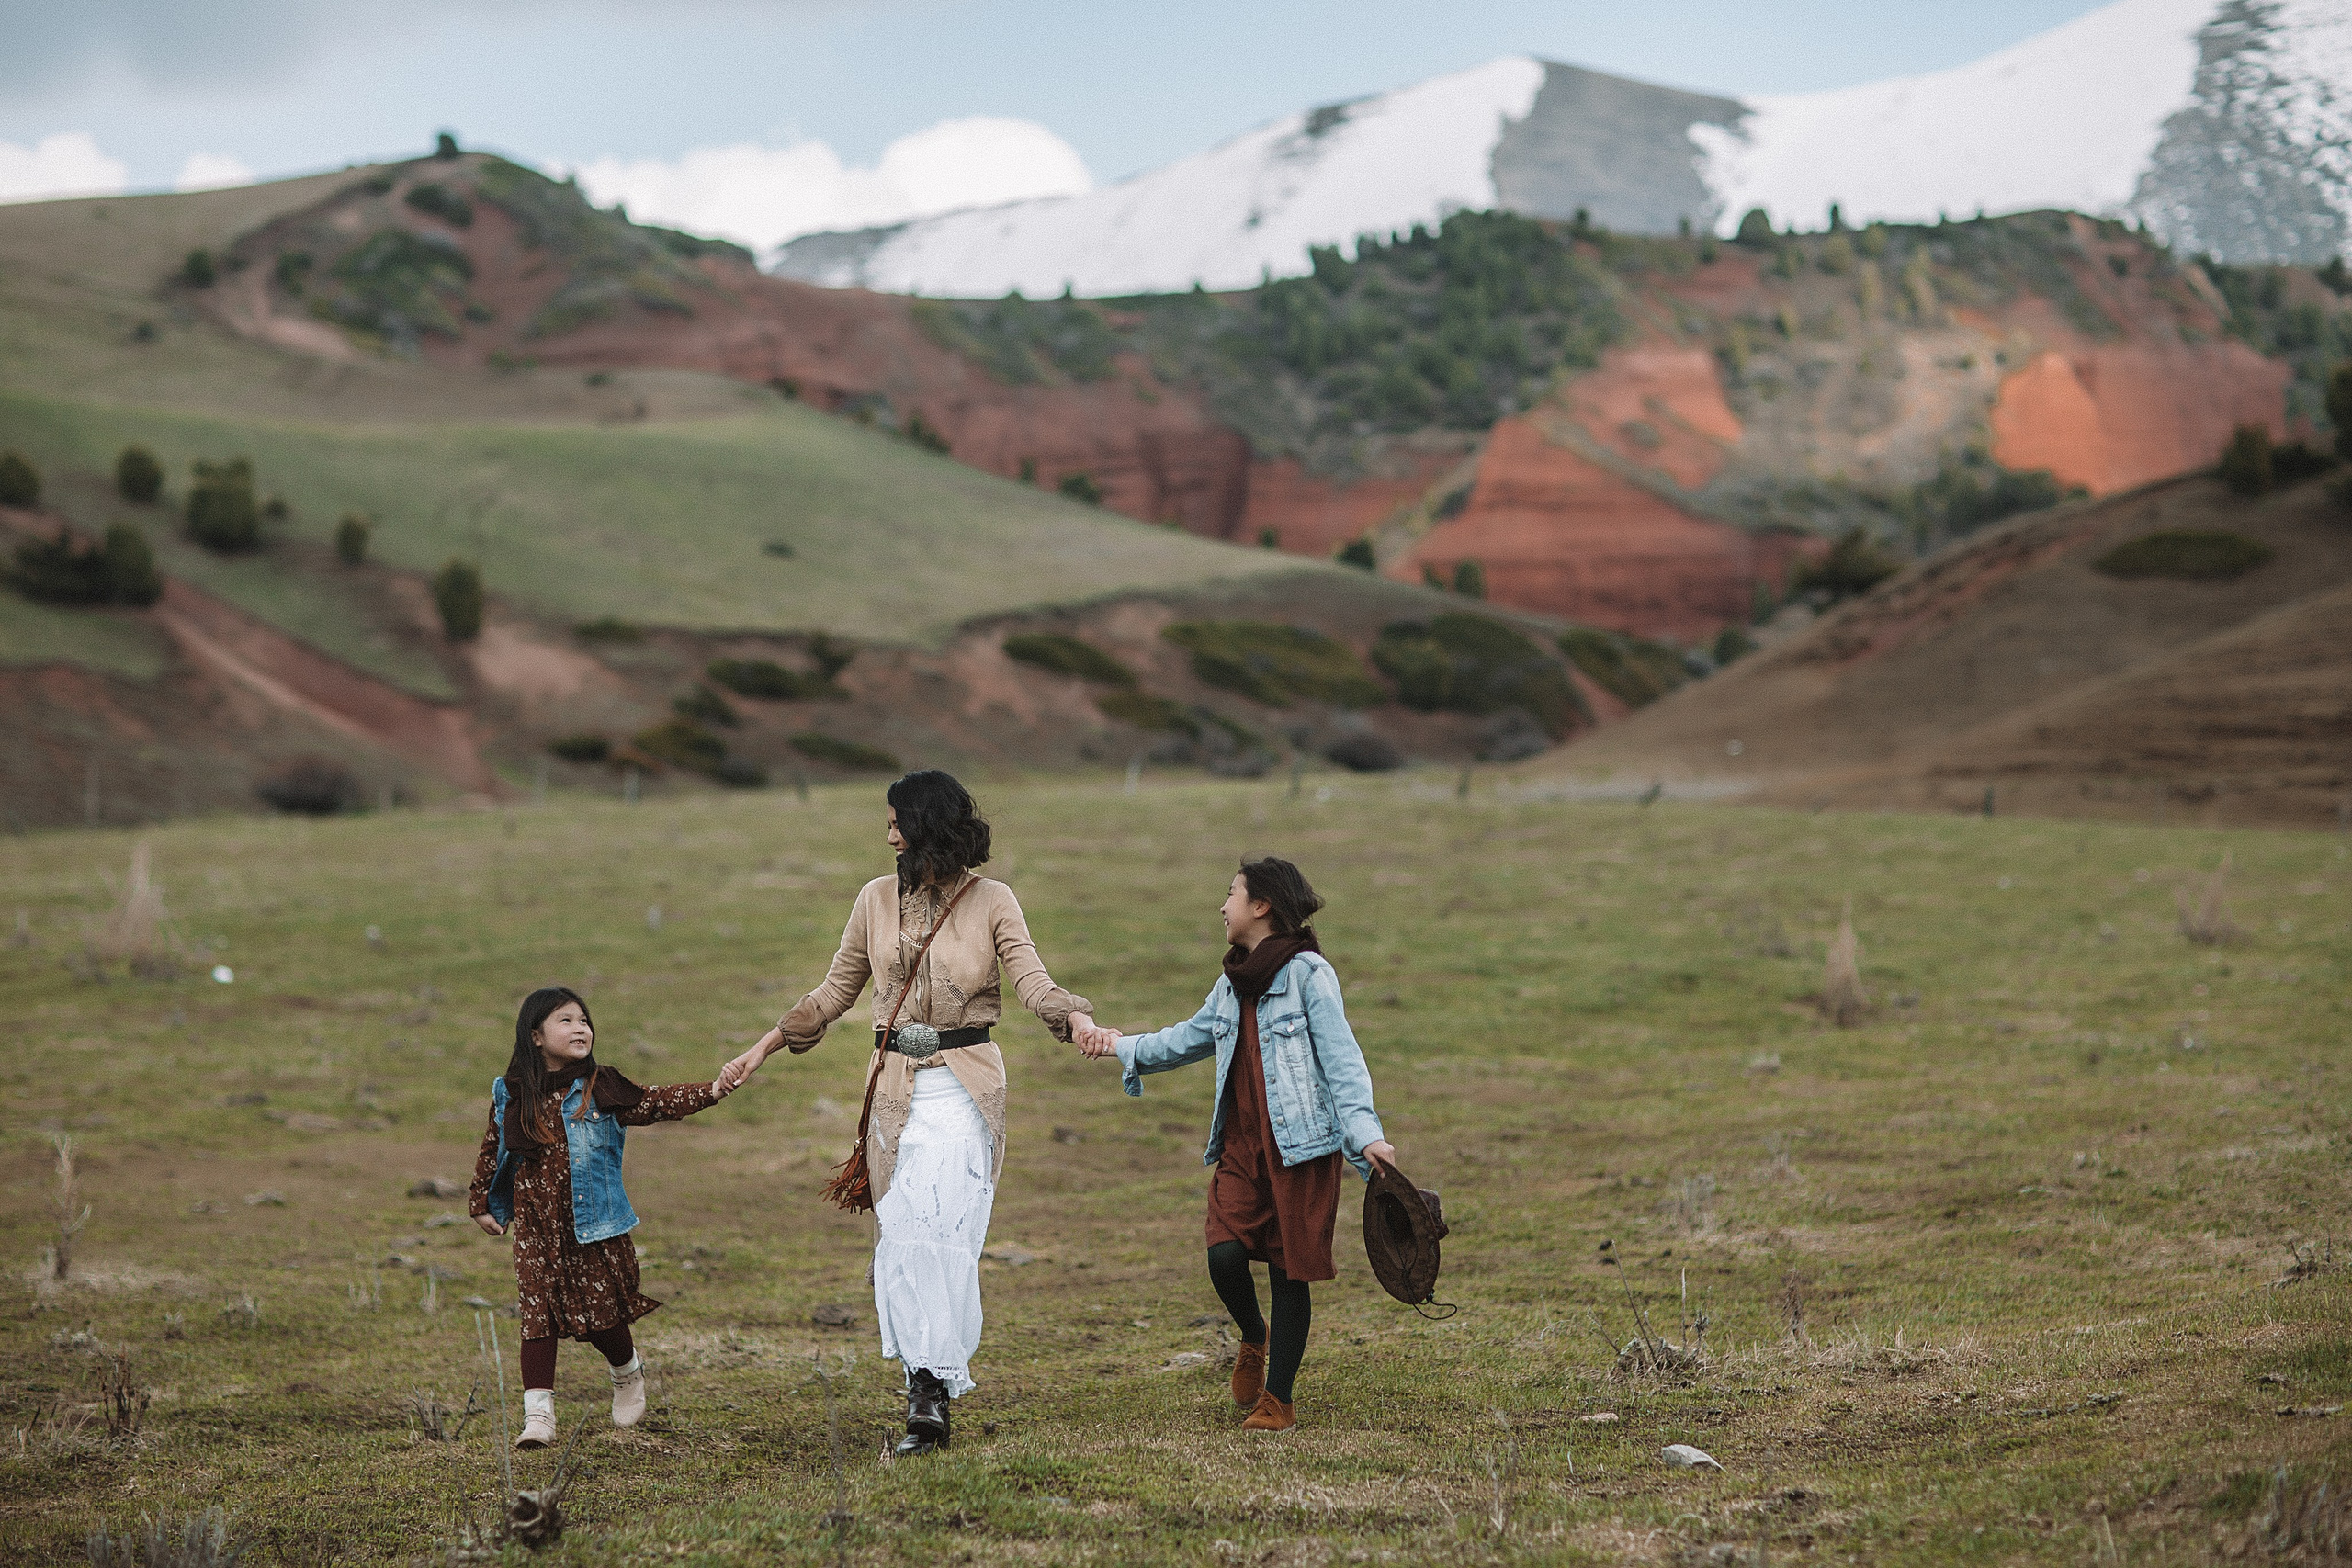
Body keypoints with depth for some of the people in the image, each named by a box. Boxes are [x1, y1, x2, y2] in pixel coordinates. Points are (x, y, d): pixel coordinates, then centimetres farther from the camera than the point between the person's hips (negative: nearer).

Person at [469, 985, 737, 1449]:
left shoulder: (600, 1088, -1)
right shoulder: (510, 1095, 3)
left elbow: (651, 1104, -6)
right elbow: (491, 1151, 14)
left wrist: (707, 1093, -17)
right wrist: (481, 1204, 14)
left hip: (594, 1226, -1)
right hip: (536, 1231, 1)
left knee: (600, 1314, 3)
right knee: (538, 1316, -4)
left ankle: (628, 1372, 34)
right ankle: (538, 1414, -1)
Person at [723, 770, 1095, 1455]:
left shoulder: (991, 902, 1)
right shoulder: (878, 899, 10)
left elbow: (1032, 980, -7)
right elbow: (835, 991, 18)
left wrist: (1077, 1020, -27)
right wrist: (766, 1046, 15)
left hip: (964, 1084, -3)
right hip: (896, 1084, 4)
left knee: (944, 1229, -15)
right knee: (902, 1232, -3)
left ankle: (931, 1387, -14)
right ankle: (927, 1388, 3)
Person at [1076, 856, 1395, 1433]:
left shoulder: (1309, 974, -7)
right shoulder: (1232, 984, 14)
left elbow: (1341, 1058, -12)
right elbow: (1190, 1038, 30)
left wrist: (1365, 1132, -21)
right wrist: (1123, 1046, 29)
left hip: (1301, 1146, -5)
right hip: (1240, 1143, 6)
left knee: (1289, 1270, 0)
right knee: (1225, 1256, -11)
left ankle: (1278, 1399, 11)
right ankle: (1254, 1339, 21)